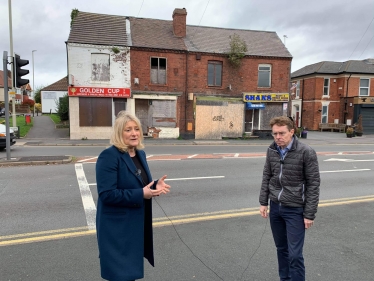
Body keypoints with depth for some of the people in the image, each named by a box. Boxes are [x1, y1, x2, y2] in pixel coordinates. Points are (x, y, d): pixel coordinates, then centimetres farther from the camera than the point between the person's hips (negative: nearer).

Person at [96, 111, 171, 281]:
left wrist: (155, 186, -7)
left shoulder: (140, 154, 5)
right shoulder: (109, 157, -20)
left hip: (137, 223, 8)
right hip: (117, 228, -8)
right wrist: (141, 194, -27)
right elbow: (107, 194, -25)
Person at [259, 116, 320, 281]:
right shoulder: (271, 151, 0)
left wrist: (310, 214, -11)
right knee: (281, 249, 18)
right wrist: (263, 202, 6)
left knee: (295, 255, 1)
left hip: (295, 210, -5)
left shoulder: (306, 152, -14)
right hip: (275, 207, 5)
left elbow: (313, 184, -11)